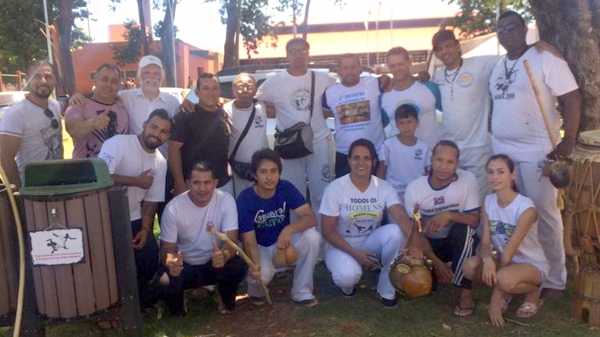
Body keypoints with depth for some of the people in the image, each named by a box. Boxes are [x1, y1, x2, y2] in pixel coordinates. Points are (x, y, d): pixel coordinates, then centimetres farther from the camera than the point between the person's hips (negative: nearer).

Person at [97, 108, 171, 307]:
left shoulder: (161, 163, 3)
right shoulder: (119, 143, -18)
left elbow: (151, 201, 6)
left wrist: (145, 230, -7)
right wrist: (137, 181, -22)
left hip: (133, 218, 5)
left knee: (150, 257, -3)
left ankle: (139, 295, 26)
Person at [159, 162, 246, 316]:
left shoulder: (226, 201, -18)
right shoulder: (173, 208, -19)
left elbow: (232, 241, -22)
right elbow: (167, 247, -14)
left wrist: (224, 255, -48)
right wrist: (171, 262, -40)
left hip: (214, 263, 0)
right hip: (184, 265, 0)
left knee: (238, 267, -31)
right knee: (166, 281, -32)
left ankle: (225, 298, 7)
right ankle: (176, 306, 8)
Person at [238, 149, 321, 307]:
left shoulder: (286, 188, -16)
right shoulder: (245, 199, -23)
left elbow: (310, 218, -23)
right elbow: (249, 241, -24)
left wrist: (289, 229, -44)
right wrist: (255, 264, -45)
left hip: (283, 241, 3)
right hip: (260, 247, -3)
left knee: (312, 237, -27)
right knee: (263, 273, -35)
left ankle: (301, 291, -7)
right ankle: (256, 289, 6)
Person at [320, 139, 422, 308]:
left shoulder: (384, 187, -9)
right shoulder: (335, 188, -17)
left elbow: (401, 217, -25)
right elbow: (328, 231, -14)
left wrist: (413, 241, -47)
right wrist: (354, 253, -25)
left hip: (371, 243, 3)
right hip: (342, 245, -3)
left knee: (396, 232, -29)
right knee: (348, 275, -36)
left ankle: (386, 290, -8)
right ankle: (347, 282, 7)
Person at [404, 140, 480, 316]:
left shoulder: (468, 180, -17)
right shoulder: (414, 188, -15)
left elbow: (474, 220, -17)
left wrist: (449, 215, -37)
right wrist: (436, 261, -21)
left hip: (459, 243, -1)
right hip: (430, 244, 1)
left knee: (463, 229, -35)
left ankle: (465, 290, -19)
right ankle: (435, 273, 13)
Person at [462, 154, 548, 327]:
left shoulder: (526, 208, -25)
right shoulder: (488, 201, -6)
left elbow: (509, 251, -27)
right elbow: (485, 243, -10)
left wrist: (495, 300, -25)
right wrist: (487, 260, -38)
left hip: (533, 264, -5)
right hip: (504, 260, 5)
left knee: (504, 279, -38)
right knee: (469, 266, -25)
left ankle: (533, 292, -1)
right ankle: (505, 293, 5)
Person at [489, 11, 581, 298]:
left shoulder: (545, 60, -5)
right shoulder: (497, 67, 15)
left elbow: (571, 99, -10)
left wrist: (568, 141, -18)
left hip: (537, 152, -6)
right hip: (502, 151, 6)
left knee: (543, 215, -1)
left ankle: (554, 279, 12)